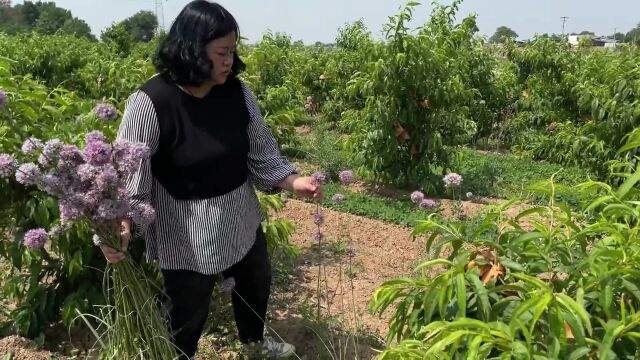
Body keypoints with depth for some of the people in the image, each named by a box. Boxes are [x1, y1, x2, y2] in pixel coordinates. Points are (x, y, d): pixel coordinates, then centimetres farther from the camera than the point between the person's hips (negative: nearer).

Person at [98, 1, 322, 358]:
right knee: (188, 313, 11)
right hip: (186, 235, -6)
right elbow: (128, 171, -23)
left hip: (241, 219, 6)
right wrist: (121, 227, -37)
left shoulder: (236, 92, -7)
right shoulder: (150, 102, -22)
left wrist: (293, 181, -11)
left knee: (257, 283, 27)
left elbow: (261, 151, 1)